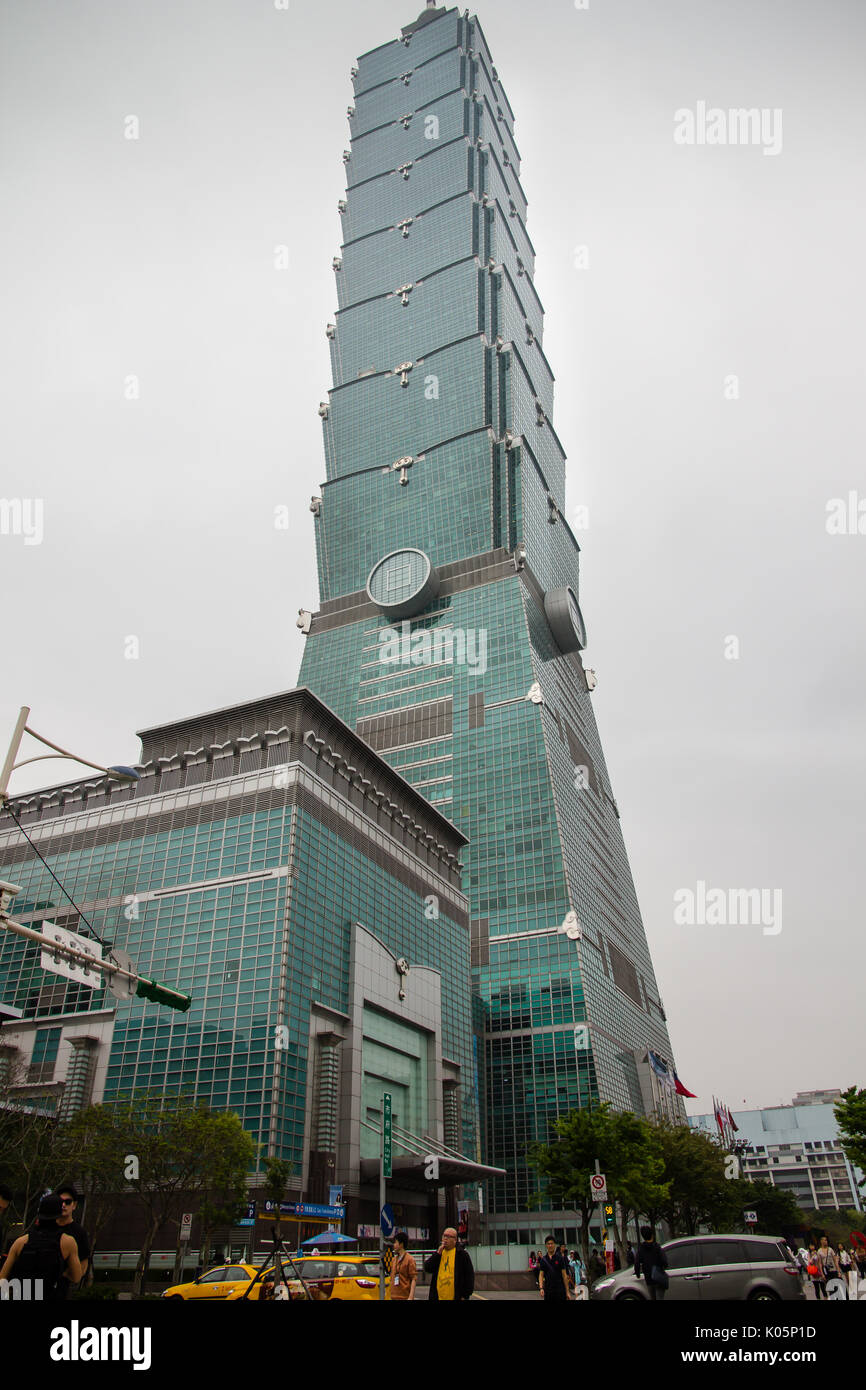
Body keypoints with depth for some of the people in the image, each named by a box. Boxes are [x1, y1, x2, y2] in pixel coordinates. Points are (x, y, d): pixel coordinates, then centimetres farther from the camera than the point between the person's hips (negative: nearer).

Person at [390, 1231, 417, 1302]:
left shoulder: (409, 1259, -8)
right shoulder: (394, 1259, 14)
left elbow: (414, 1279, -11)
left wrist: (411, 1297, -19)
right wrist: (392, 1295, 16)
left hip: (405, 1297, -7)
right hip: (394, 1297, 7)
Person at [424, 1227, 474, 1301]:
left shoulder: (462, 1254, 0)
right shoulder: (438, 1253, 13)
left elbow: (470, 1275, -1)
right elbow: (427, 1268, 1)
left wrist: (465, 1296, -5)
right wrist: (438, 1253, -7)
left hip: (455, 1298, -4)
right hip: (438, 1297, 4)